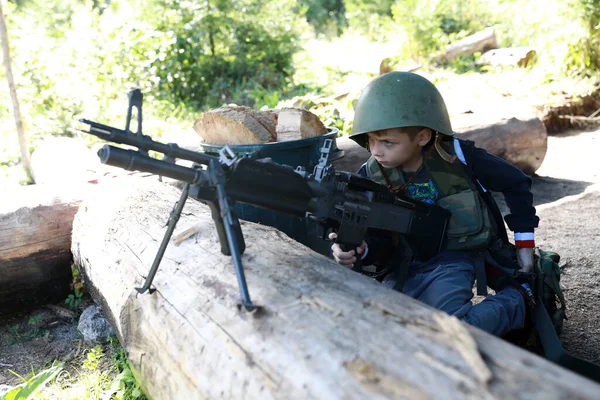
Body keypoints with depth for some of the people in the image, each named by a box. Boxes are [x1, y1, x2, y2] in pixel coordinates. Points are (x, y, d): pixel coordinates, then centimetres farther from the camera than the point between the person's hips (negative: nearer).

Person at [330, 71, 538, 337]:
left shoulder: (457, 156, -14)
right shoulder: (371, 176, -8)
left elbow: (516, 184, 1)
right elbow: (379, 240, -7)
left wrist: (524, 243, 6)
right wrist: (359, 250, -32)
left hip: (453, 259, -3)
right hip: (403, 268, 3)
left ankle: (517, 298, 2)